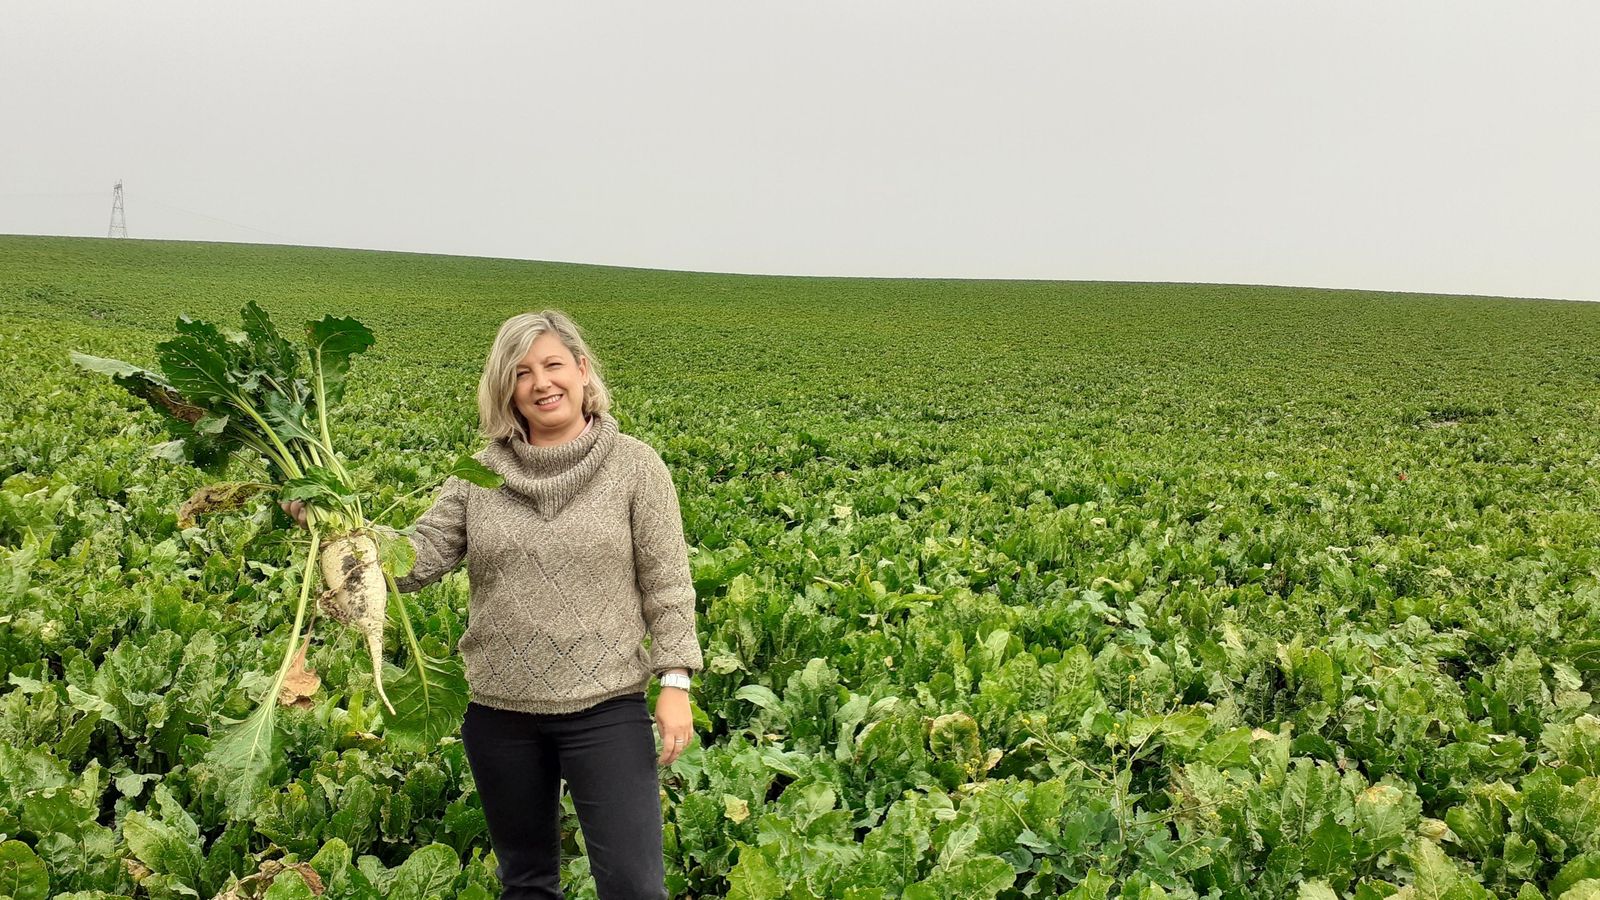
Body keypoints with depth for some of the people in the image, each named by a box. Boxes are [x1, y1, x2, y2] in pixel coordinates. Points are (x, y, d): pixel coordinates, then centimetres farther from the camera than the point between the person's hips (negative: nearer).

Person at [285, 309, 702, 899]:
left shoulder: (635, 467, -5)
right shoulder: (480, 474, 2)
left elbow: (666, 585, -5)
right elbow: (416, 560, -4)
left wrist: (675, 682, -10)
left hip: (606, 709, -3)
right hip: (500, 713, 3)